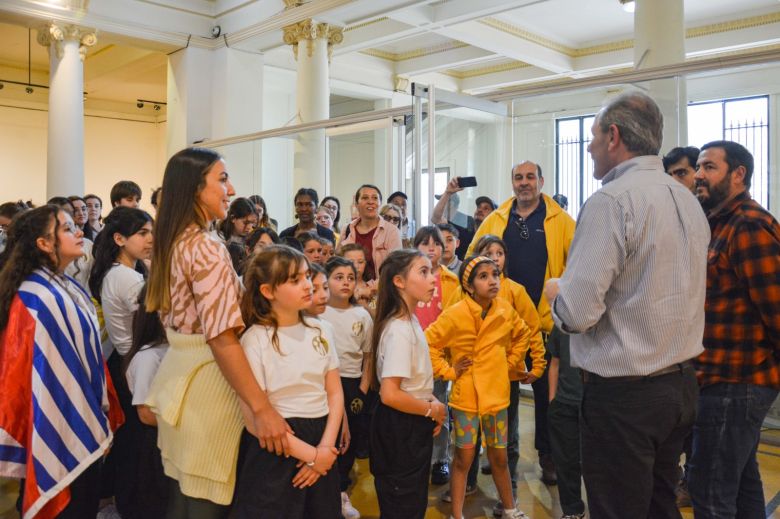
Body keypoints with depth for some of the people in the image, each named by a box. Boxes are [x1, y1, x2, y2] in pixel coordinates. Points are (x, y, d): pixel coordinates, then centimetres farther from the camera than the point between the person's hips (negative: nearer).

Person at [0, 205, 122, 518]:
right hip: (65, 432, -9)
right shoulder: (39, 300, -22)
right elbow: (55, 375, -22)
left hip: (80, 423, 9)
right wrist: (93, 428, -15)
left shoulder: (67, 287, 6)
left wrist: (102, 417, 14)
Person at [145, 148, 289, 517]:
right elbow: (222, 338, -26)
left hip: (180, 372, 9)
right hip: (205, 382, -9)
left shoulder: (171, 244, 9)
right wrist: (262, 407, -26)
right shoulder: (207, 248, -20)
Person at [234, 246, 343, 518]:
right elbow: (254, 419, -15)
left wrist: (326, 448, -9)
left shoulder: (321, 331, 3)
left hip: (322, 444, 5)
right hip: (277, 454, -5)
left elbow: (335, 393, 4)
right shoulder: (255, 340, -14)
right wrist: (310, 454, -13)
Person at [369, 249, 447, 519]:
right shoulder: (399, 330, -24)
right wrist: (432, 410, -16)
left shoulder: (411, 321, 6)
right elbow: (390, 395, -30)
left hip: (413, 427, 9)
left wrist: (431, 409, 2)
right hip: (400, 428, -9)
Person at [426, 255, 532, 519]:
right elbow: (428, 342, -14)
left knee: (499, 457, 16)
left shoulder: (505, 310, -3)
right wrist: (448, 371, -12)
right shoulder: (455, 314, -17)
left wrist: (510, 361, 9)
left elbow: (523, 334, 15)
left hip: (497, 393, 4)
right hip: (466, 394, -4)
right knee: (464, 457, 5)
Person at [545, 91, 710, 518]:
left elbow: (577, 313, -24)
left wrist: (555, 291, -2)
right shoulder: (689, 200, 8)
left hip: (624, 392, -8)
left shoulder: (611, 200, -19)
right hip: (681, 383, 9)